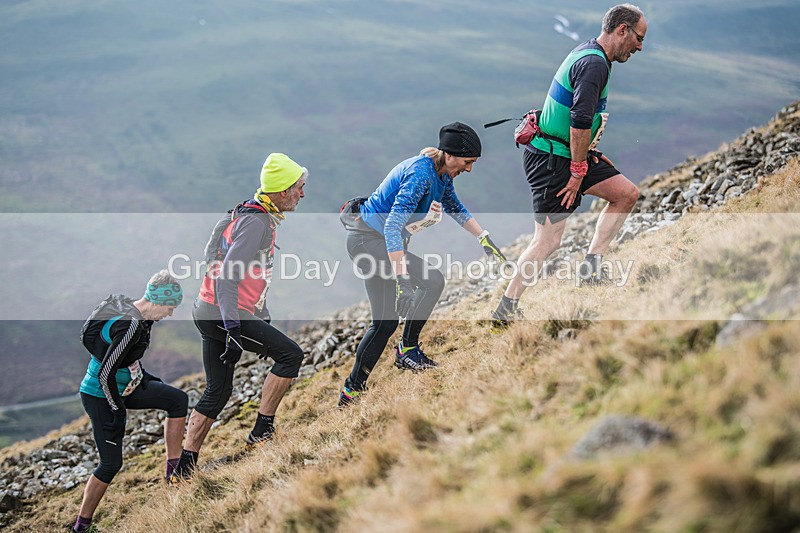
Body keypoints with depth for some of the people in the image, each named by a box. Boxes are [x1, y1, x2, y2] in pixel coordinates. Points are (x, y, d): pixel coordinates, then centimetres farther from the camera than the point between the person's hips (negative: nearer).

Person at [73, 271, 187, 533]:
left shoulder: (126, 306, -2)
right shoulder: (131, 326, -30)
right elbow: (106, 373, -28)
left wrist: (141, 373, 14)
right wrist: (117, 411, -19)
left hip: (120, 387, 9)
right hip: (100, 396, -9)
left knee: (178, 399, 7)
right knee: (111, 463, -2)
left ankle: (173, 469, 13)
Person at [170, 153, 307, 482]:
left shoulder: (252, 214, 17)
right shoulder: (257, 222, -16)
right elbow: (228, 276, -24)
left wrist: (263, 321, 28)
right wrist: (234, 330, -28)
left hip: (210, 314, 10)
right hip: (225, 314, -10)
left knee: (217, 393, 12)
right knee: (290, 355, -7)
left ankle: (185, 466, 14)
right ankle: (262, 432, -3)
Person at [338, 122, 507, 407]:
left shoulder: (442, 173, 2)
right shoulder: (421, 174, -27)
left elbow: (455, 208, 24)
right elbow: (393, 226, -36)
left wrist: (484, 238, 23)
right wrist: (401, 280, -42)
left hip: (379, 242, 10)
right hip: (368, 240, -10)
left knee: (385, 321, 10)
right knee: (433, 281, -21)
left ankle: (351, 391, 17)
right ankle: (408, 349, -7)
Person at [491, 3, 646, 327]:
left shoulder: (587, 54, 13)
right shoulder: (594, 64, -19)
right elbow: (580, 123, -26)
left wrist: (587, 154, 20)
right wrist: (579, 171, -19)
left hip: (569, 153, 10)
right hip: (551, 159, -10)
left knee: (627, 193, 8)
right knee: (548, 240, -7)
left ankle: (591, 266, 7)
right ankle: (505, 309, 0)